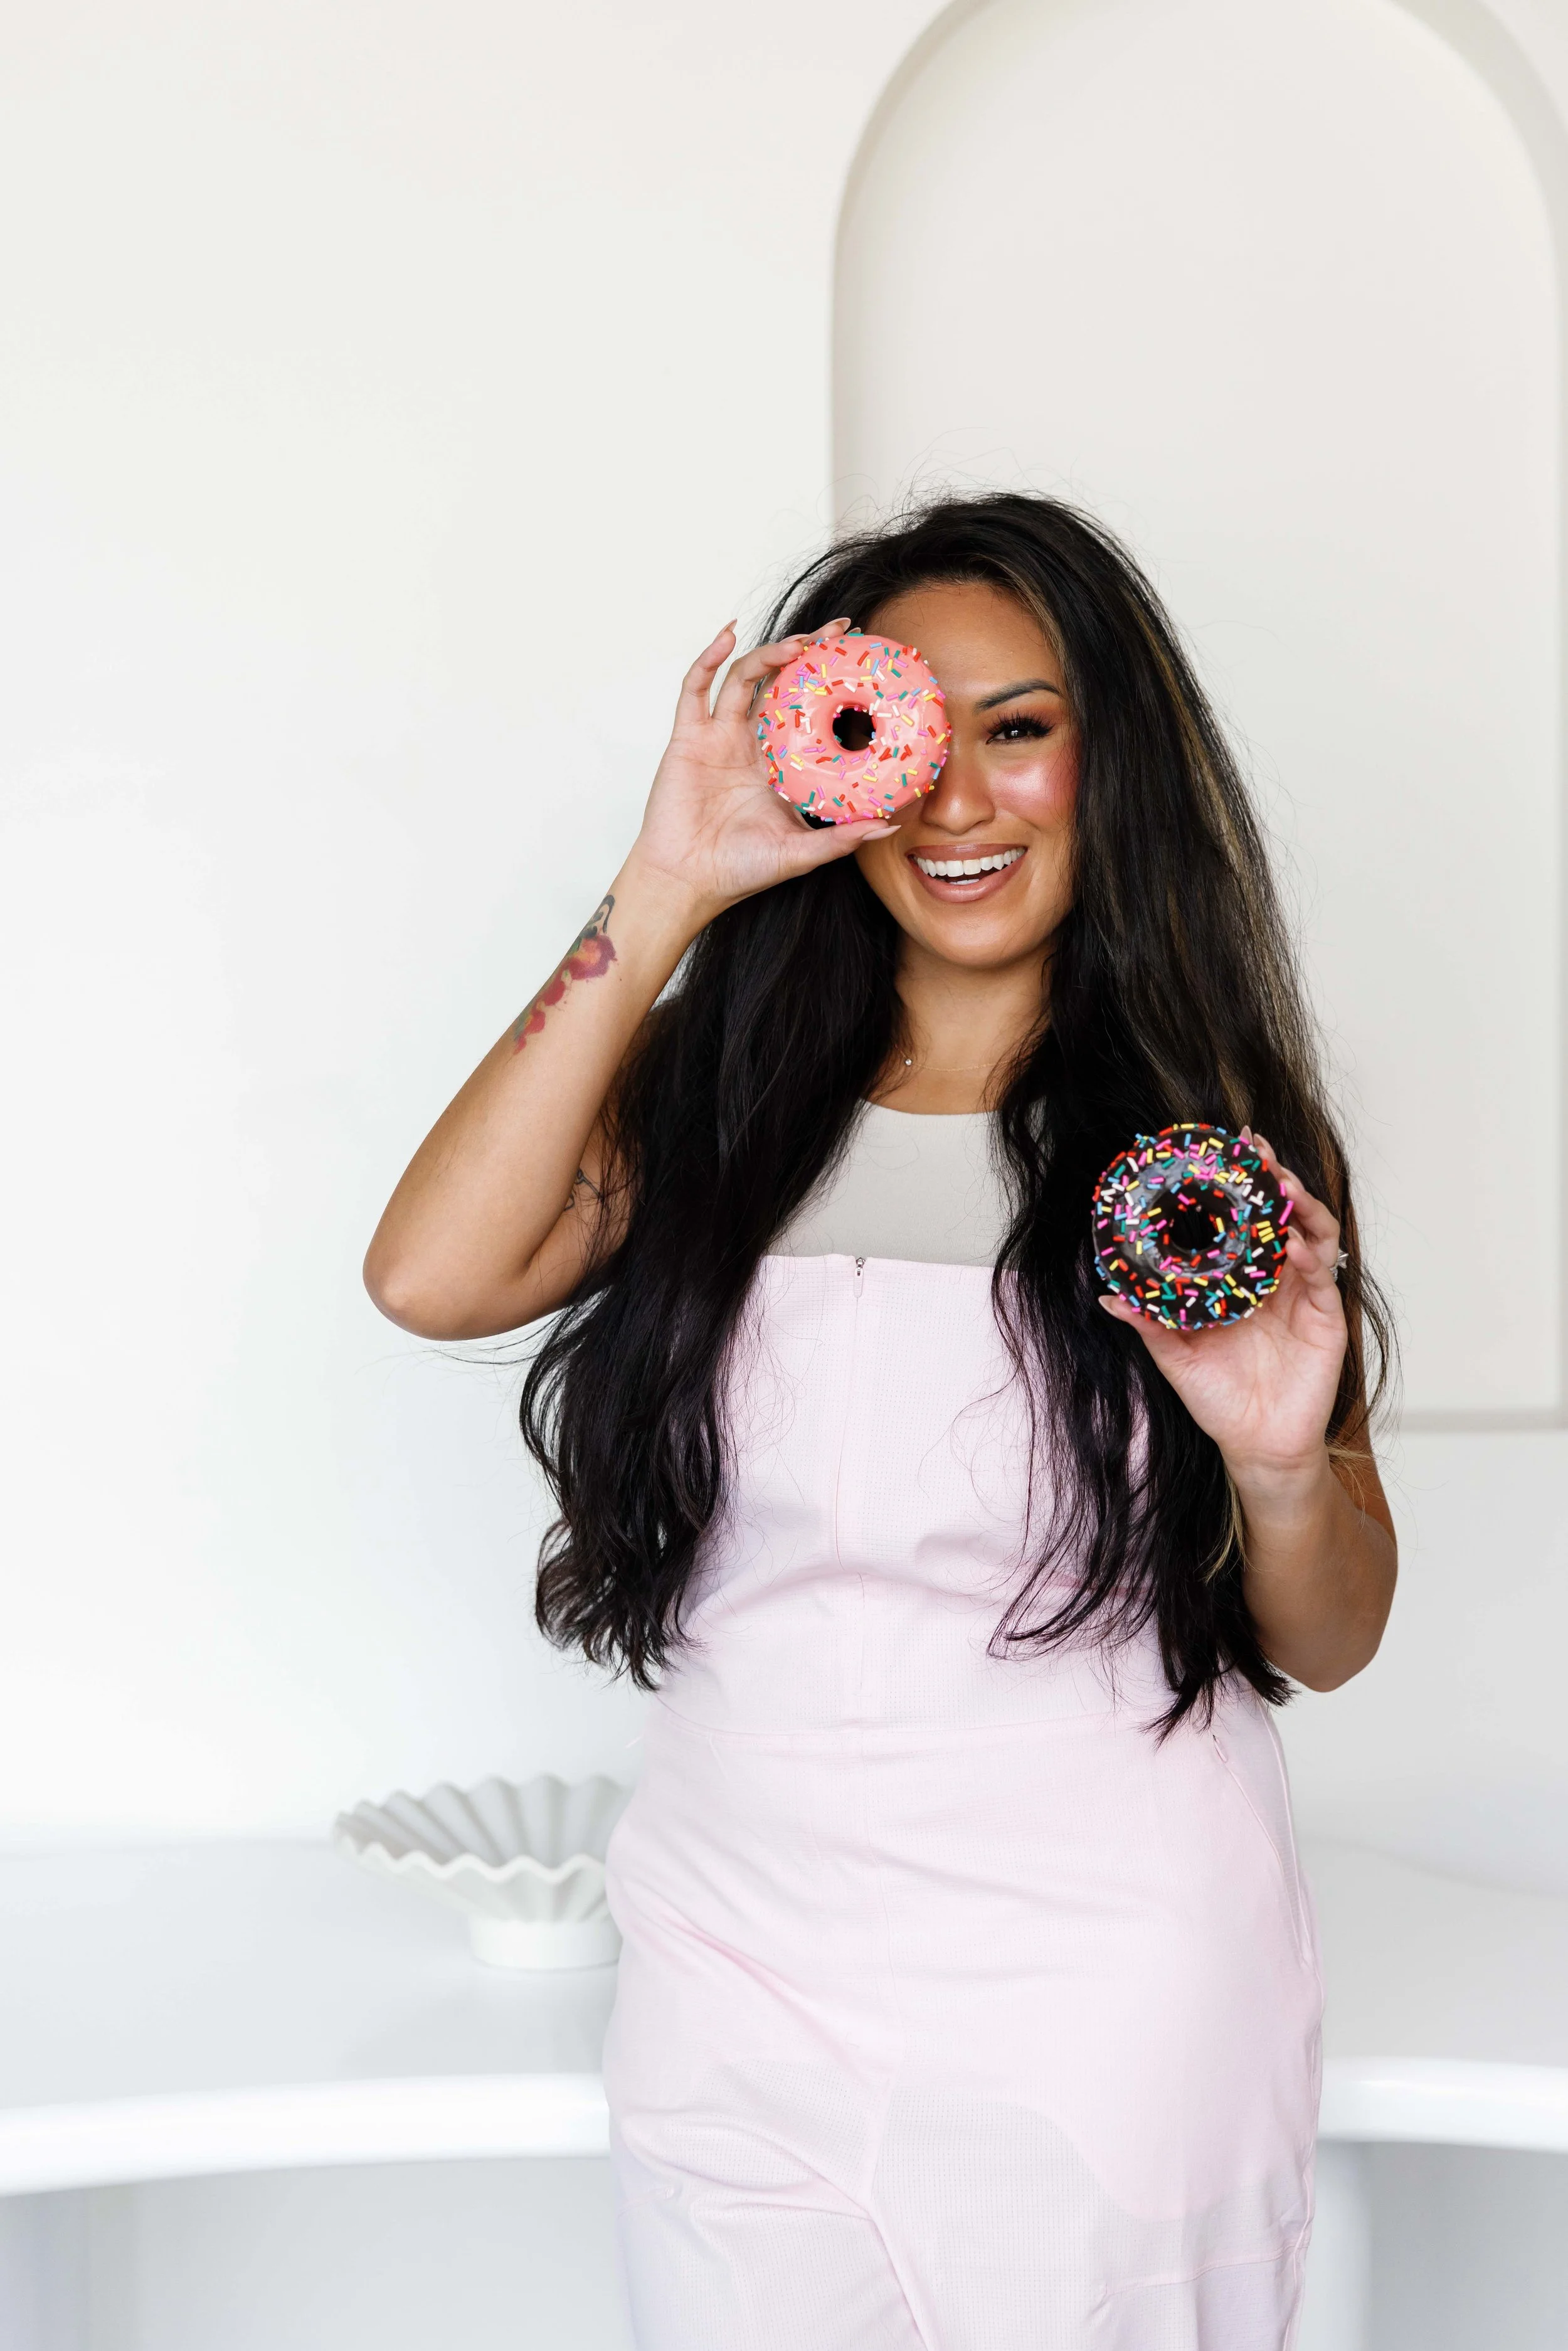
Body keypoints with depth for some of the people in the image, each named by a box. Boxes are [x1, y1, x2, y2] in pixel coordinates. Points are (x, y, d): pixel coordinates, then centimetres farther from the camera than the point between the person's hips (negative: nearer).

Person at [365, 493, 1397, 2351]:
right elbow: (432, 1276, -18)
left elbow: (1327, 1646, 1)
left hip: (1107, 2003, -1)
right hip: (736, 1980, 1)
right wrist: (666, 892, -16)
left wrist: (1286, 1470, -21)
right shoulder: (717, 1089, 1)